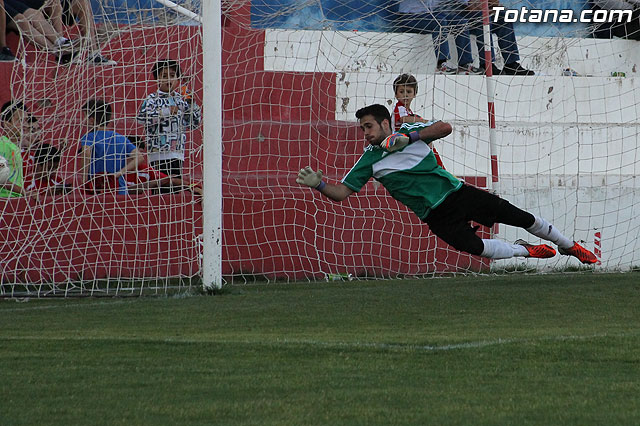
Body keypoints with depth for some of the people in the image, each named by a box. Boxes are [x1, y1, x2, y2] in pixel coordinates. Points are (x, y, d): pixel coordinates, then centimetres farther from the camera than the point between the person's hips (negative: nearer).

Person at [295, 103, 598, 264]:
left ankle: (570, 247, 21)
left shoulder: (409, 131, 0)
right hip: (437, 216, -1)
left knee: (521, 218, 3)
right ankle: (525, 251, 3)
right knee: (474, 247, -24)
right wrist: (318, 184, -22)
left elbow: (445, 127, -12)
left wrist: (409, 137, -21)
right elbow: (342, 192, -3)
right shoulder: (369, 160, 0)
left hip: (458, 193, 1)